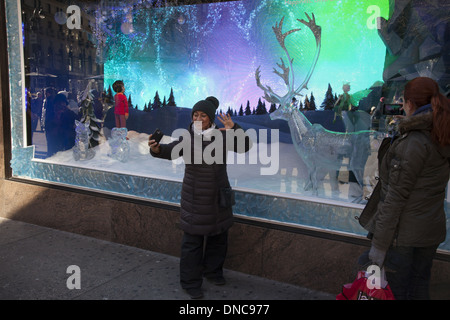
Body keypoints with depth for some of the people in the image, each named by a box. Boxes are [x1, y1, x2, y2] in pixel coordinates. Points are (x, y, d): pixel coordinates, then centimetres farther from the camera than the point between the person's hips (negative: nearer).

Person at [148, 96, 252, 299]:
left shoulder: (222, 136, -3)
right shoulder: (187, 138, -10)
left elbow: (244, 146, -11)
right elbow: (170, 151, -26)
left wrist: (233, 129, -27)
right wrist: (156, 149, -48)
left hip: (218, 196, 4)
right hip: (195, 198, -3)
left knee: (219, 236, 16)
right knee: (193, 240, 0)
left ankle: (212, 271, 38)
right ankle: (190, 282, 12)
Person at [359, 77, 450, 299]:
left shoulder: (413, 142, -21)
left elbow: (396, 197, -21)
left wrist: (379, 244, -17)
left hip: (404, 231, -8)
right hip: (432, 230, 8)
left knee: (397, 291, 6)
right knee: (419, 290, 20)